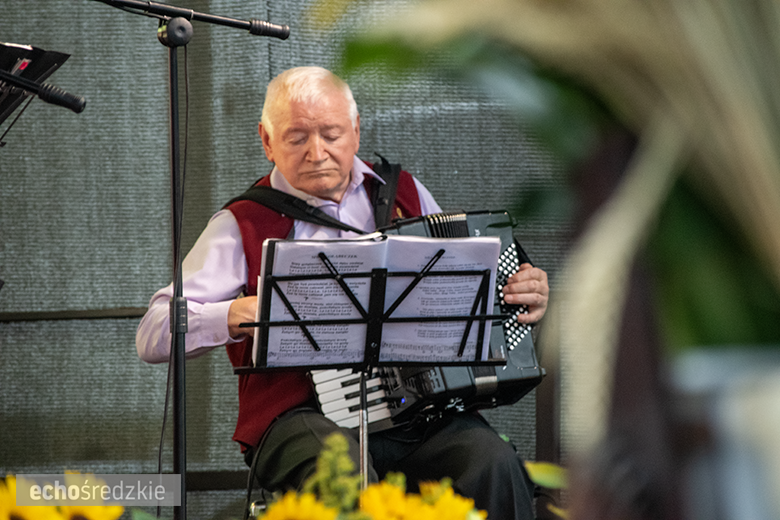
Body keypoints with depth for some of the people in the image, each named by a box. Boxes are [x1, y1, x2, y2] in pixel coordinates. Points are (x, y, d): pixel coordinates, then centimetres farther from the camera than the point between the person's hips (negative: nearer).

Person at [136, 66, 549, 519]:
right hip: (303, 417, -3)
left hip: (423, 411, 3)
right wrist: (235, 315, -16)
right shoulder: (244, 226, 6)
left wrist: (525, 295, 9)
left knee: (494, 465, -28)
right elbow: (153, 336, 0)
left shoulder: (404, 195, 18)